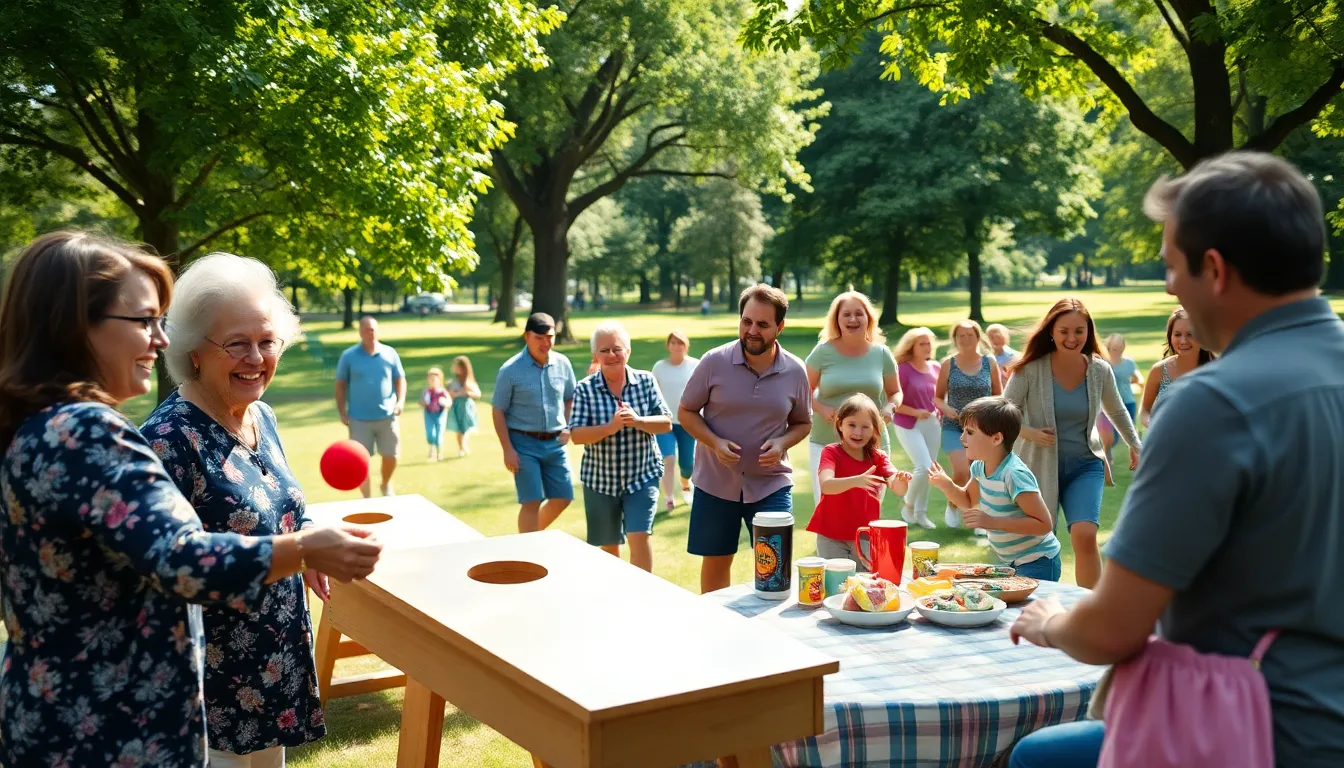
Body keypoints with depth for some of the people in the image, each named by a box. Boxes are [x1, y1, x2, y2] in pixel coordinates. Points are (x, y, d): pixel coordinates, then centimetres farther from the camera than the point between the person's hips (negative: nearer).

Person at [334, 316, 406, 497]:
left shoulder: (390, 353, 2)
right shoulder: (348, 356, -2)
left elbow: (400, 379, 8)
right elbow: (340, 385, 2)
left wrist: (401, 401, -8)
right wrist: (342, 412, -3)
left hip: (387, 416, 1)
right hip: (359, 419, -1)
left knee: (391, 456, 7)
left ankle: (386, 485, 37)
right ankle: (367, 499, 15)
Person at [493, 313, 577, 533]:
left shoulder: (563, 364, 1)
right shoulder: (510, 370, -10)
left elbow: (570, 399, 17)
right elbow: (498, 411, -7)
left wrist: (567, 427, 3)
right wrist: (508, 449, -12)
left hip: (554, 443, 5)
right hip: (524, 443, -5)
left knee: (562, 498, 8)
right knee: (532, 501, -7)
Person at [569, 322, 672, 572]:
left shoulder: (646, 381, -1)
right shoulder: (585, 389, -6)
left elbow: (666, 424, -3)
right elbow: (577, 435, -12)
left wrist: (638, 421, -22)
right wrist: (610, 427, -28)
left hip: (642, 476, 0)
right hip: (600, 479, 1)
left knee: (639, 537, -13)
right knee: (608, 546, 13)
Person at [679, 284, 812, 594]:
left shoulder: (795, 371, -4)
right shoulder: (714, 362, -9)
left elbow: (802, 423, 9)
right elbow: (686, 412, -1)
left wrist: (783, 443, -13)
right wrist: (714, 442, -19)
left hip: (771, 484, 0)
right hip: (715, 483, 0)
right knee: (715, 563, 12)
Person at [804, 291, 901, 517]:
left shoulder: (881, 353, 3)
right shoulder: (823, 351, -3)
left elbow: (895, 392, 14)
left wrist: (890, 407, -9)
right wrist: (821, 409, -16)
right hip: (826, 442, -2)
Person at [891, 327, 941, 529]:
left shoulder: (935, 367, 4)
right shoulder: (902, 369, -14)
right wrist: (915, 412, -19)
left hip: (932, 423, 6)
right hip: (908, 425, -6)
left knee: (930, 470, 9)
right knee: (924, 467, -14)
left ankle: (921, 513, 22)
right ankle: (908, 505, 10)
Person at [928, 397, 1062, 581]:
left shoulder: (1014, 474, -26)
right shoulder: (980, 466, -1)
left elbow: (1044, 524, -26)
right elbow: (969, 501, 17)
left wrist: (992, 522, -31)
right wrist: (946, 485, -4)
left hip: (1038, 564, -8)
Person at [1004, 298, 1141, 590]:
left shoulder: (1100, 370, -3)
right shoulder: (1030, 369, -12)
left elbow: (1117, 412, 17)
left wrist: (1134, 445, 24)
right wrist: (1029, 432, -23)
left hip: (1084, 465, 1)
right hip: (1040, 465, -1)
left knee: (1085, 536, -18)